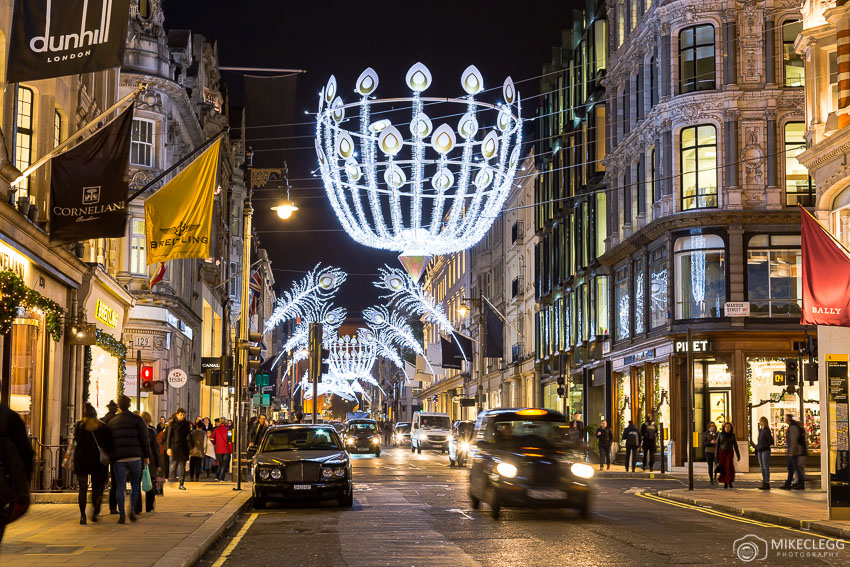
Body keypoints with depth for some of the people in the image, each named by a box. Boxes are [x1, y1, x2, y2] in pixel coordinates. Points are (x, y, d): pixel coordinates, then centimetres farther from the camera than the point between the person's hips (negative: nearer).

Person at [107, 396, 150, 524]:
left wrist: (110, 456, 18)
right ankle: (132, 509, -4)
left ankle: (121, 515, -2)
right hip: (135, 456, -2)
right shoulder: (137, 420, 2)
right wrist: (146, 456, 6)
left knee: (120, 486, 3)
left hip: (118, 457, 2)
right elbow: (145, 439, -1)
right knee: (135, 484, 13)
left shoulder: (111, 422, 10)